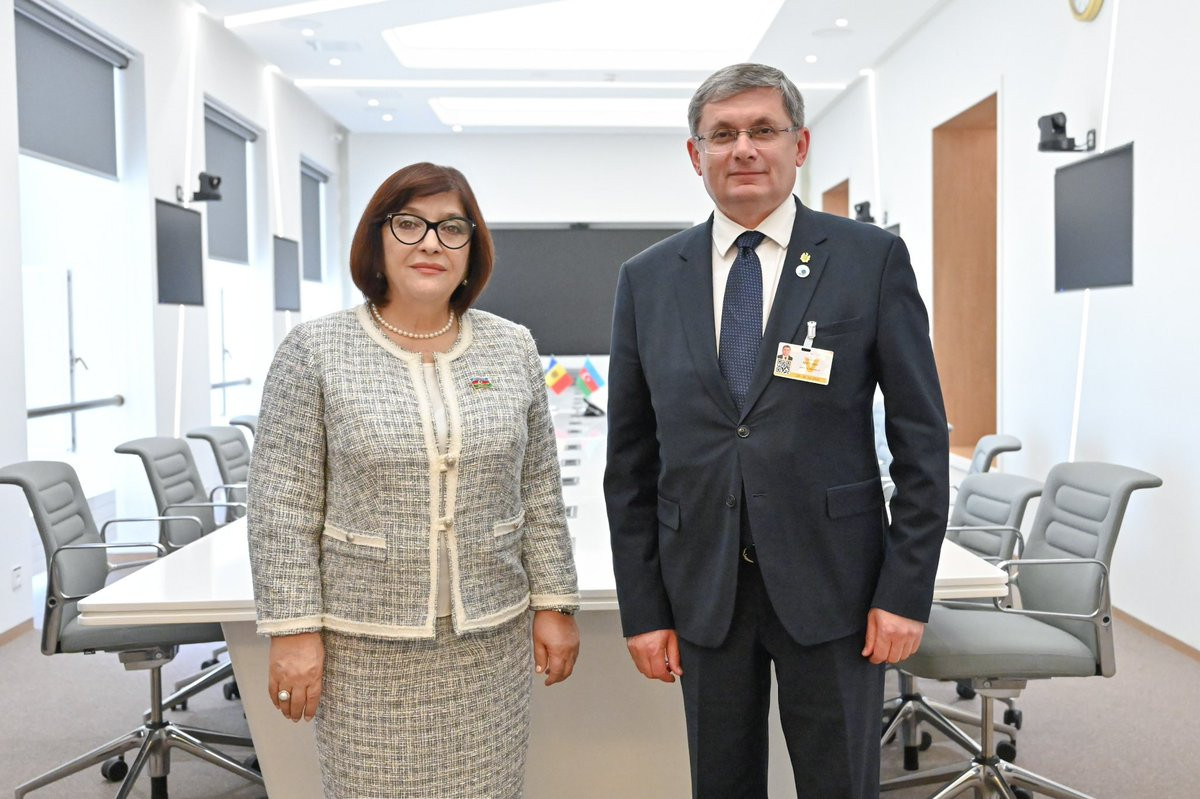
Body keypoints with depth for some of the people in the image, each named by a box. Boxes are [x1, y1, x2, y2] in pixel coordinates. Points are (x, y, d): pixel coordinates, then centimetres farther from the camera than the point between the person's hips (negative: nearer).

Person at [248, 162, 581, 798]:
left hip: (490, 640, 3)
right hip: (365, 646, -2)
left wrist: (554, 603, 5)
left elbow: (540, 491, 7)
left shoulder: (513, 350, 4)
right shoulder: (315, 351, -5)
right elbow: (282, 506, -5)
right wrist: (295, 628, -8)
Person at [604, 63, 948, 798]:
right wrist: (643, 606, 2)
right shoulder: (647, 279, 3)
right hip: (701, 590, 2)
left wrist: (907, 590, -7)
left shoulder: (873, 260, -3)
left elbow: (922, 439, -3)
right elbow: (630, 461, 4)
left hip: (832, 583, -2)